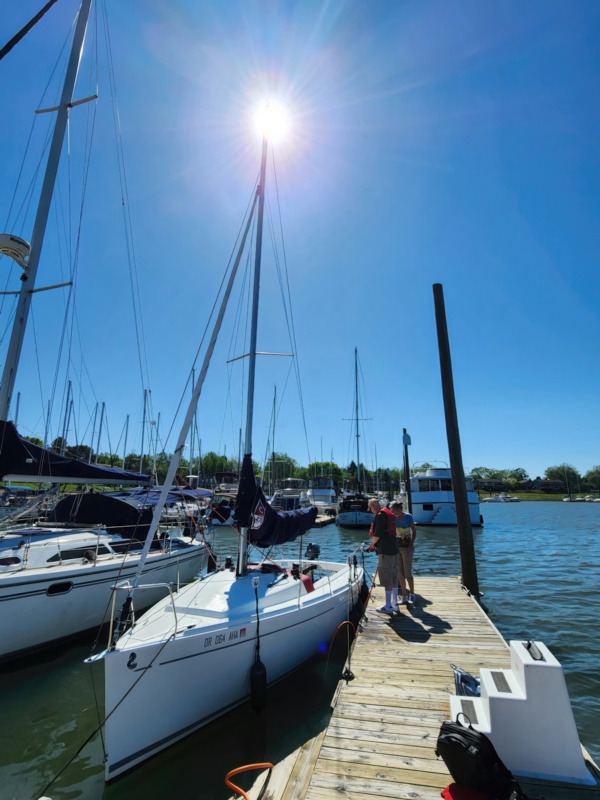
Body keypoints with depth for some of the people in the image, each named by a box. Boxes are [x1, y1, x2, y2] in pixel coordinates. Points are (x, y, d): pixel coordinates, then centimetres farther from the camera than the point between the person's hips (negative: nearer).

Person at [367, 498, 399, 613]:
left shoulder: (379, 515, -15)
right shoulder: (389, 513, 14)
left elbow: (377, 534, -18)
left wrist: (372, 544, 0)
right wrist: (375, 544, 16)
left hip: (385, 551, -9)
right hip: (394, 549, 9)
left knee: (387, 579, -1)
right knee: (394, 577, 15)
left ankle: (388, 606, 6)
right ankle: (394, 604, 24)